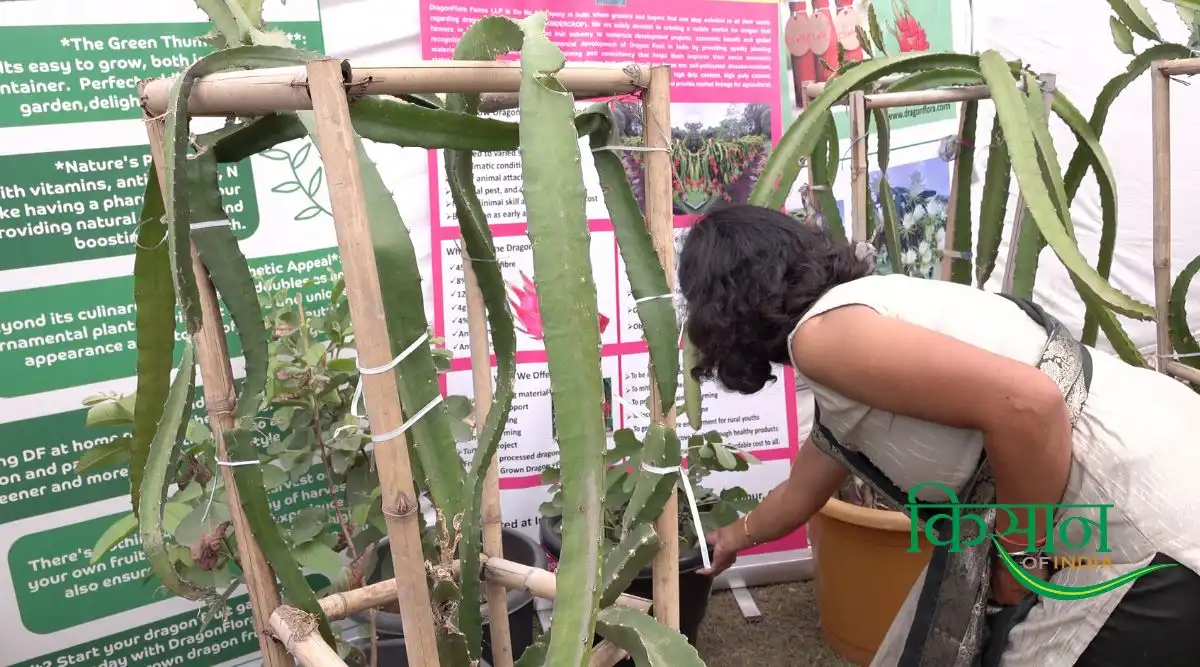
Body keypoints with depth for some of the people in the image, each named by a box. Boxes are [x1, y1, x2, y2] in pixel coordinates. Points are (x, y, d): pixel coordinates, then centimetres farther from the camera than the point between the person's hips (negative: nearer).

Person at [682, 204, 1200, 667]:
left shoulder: (823, 333, -15)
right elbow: (802, 491, 34)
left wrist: (1017, 562, -13)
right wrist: (737, 536, 52)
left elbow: (1028, 405, -26)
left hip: (1155, 529, -9)